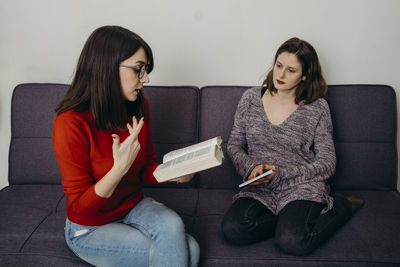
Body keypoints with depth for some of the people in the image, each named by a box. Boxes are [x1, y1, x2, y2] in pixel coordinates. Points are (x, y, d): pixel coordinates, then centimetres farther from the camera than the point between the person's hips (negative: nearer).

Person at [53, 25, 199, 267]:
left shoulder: (139, 106, -6)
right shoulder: (71, 122, -24)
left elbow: (147, 167, 6)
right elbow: (80, 206, -19)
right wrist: (120, 168, -34)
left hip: (135, 206, 5)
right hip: (91, 227, -5)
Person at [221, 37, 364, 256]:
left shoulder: (317, 109, -1)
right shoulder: (251, 98, 6)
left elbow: (327, 165, -2)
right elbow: (234, 146, 11)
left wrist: (280, 174, -13)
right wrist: (252, 167, -11)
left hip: (303, 187, -2)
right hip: (260, 191, 2)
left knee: (291, 241, -29)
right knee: (232, 229, -26)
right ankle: (291, 219, -5)